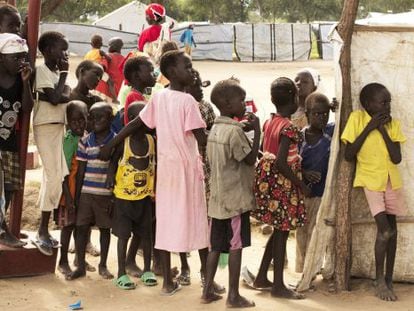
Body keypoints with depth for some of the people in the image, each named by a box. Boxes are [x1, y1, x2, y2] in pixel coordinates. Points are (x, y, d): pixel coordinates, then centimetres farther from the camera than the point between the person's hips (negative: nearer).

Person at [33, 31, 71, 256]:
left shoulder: (56, 72, 16)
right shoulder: (42, 70, -9)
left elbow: (67, 96, 8)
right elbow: (55, 98, -19)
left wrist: (61, 96, -13)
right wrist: (64, 73, -8)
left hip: (59, 126, 8)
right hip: (47, 127, -8)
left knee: (54, 176, 8)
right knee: (55, 176, -12)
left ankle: (44, 231, 14)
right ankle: (43, 232, -6)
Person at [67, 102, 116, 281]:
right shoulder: (85, 142, 5)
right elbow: (81, 171, 7)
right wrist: (77, 196, 5)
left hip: (106, 194, -2)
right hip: (86, 192, 2)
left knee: (105, 228, 8)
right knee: (81, 228, 3)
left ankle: (103, 265, 20)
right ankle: (80, 266, 12)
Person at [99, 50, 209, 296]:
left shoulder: (158, 97, 5)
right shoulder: (188, 101, -13)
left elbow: (136, 124, 8)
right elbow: (202, 139, -18)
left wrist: (111, 145, 15)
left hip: (165, 165, 5)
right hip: (187, 165, -5)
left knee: (166, 220, 7)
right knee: (195, 219, 5)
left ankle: (168, 281, 10)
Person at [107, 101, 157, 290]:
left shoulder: (151, 140, 0)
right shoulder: (123, 141, -11)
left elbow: (154, 166, 5)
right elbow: (112, 163, -6)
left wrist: (153, 190, 1)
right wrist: (110, 186, -14)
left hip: (145, 195, 4)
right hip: (124, 195, -4)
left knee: (146, 233, 9)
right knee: (123, 234, 2)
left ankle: (147, 270, 23)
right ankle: (122, 274, 11)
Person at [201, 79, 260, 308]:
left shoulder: (215, 129, 9)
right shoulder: (235, 131, -17)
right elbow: (250, 159, -14)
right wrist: (256, 130, -10)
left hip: (217, 197, 8)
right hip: (236, 197, -8)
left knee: (216, 245, 12)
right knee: (235, 246, -1)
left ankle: (208, 290, 16)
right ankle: (233, 296, 3)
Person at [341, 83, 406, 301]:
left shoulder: (393, 124, -2)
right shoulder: (357, 118, -10)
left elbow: (396, 158, -11)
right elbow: (348, 155, -14)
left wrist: (383, 129, -14)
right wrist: (369, 128, -17)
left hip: (391, 180, 4)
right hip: (370, 179, -4)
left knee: (391, 229, 8)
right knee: (384, 229, -15)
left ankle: (389, 280, 20)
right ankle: (379, 281, 0)